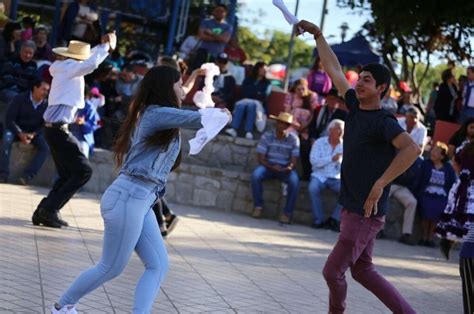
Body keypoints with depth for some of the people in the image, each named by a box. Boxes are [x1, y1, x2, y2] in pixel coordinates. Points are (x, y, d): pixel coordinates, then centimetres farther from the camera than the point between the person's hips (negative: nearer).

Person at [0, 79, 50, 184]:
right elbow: (9, 119, -14)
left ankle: (27, 176, -32)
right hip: (17, 130, -2)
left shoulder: (46, 104, -9)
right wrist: (20, 134, -26)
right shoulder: (20, 99, -14)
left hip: (35, 133, 2)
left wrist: (33, 134, -21)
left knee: (46, 147, -26)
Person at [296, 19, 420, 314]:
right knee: (363, 271, 15)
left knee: (333, 271, -2)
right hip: (352, 209, 9)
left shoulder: (383, 121, -17)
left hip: (366, 212, -9)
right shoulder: (356, 107, 6)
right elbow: (334, 70, 17)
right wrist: (318, 35, 18)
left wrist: (380, 184, -33)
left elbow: (412, 148, -33)